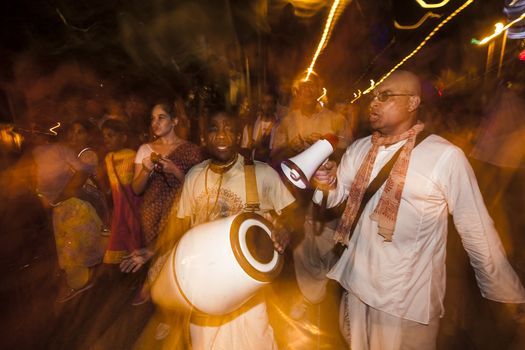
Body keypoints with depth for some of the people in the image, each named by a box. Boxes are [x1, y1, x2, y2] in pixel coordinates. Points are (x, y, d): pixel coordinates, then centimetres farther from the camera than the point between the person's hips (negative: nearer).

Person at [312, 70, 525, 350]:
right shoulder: (359, 149, 0)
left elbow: (477, 231, -10)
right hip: (356, 283, 6)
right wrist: (329, 182, -17)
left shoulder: (446, 156, -17)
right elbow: (338, 195, 5)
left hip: (408, 298, -5)